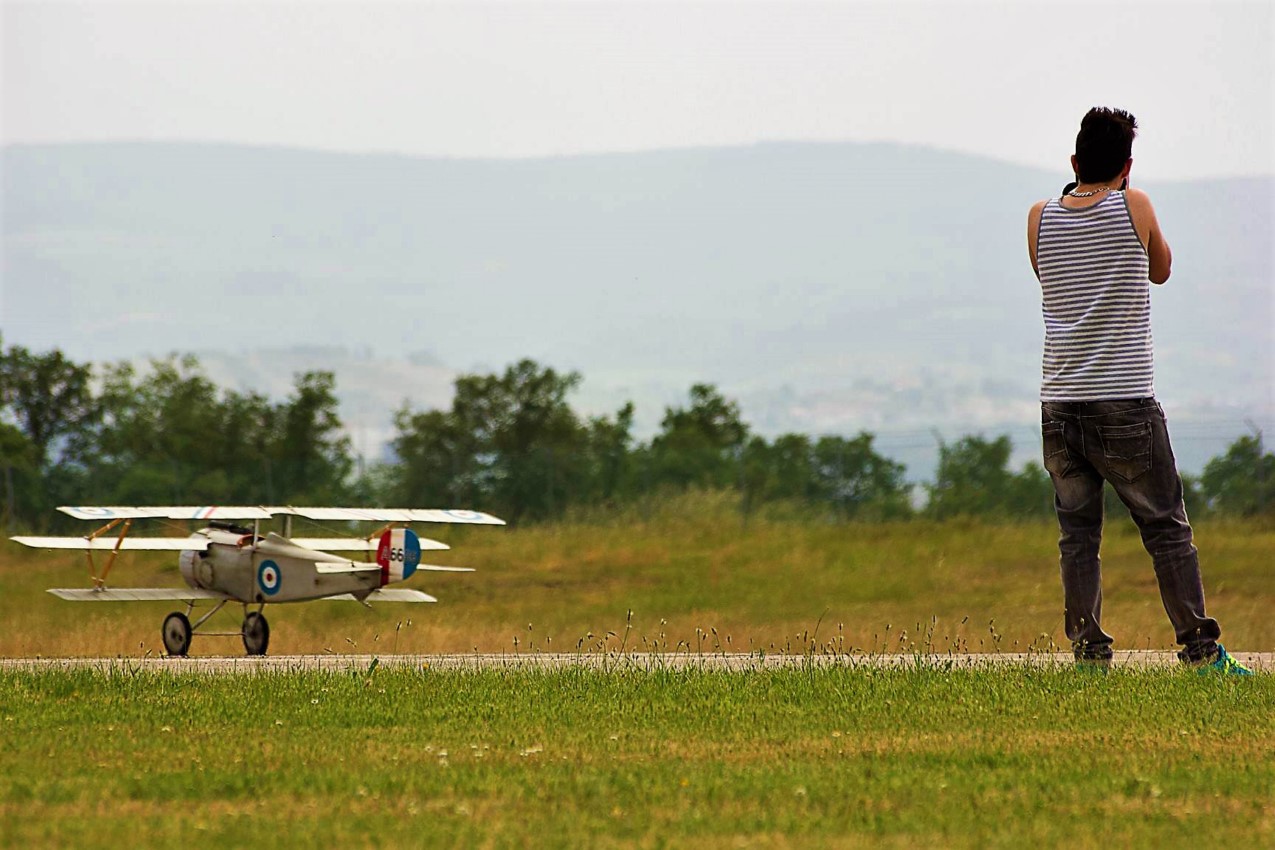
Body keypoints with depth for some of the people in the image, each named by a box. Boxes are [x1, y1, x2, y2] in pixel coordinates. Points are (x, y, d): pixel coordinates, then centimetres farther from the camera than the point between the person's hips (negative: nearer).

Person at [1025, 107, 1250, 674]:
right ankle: (1199, 647, 1)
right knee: (1166, 528, 3)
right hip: (1126, 403, -3)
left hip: (1060, 405, 3)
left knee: (1077, 533, 8)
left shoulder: (1040, 218, 4)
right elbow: (1160, 270, 16)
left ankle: (1088, 648, 2)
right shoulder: (1135, 207, -3)